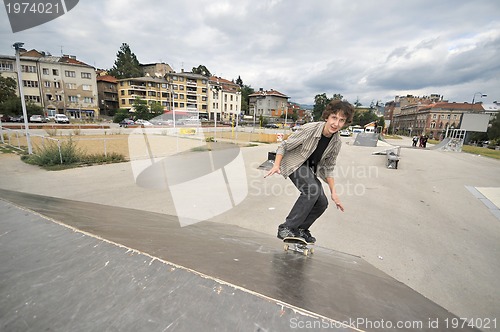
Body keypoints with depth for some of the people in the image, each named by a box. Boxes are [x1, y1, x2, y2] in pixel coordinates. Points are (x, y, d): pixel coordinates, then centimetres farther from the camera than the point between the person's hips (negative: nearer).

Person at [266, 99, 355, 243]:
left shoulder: (337, 143, -7)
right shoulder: (309, 129, -24)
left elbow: (328, 168, 4)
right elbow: (284, 146, -16)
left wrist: (333, 193, 1)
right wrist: (276, 165, -29)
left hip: (310, 169, 7)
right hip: (294, 163, -6)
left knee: (322, 203, -3)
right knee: (313, 189, -30)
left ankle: (300, 229, 20)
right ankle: (286, 228, -23)